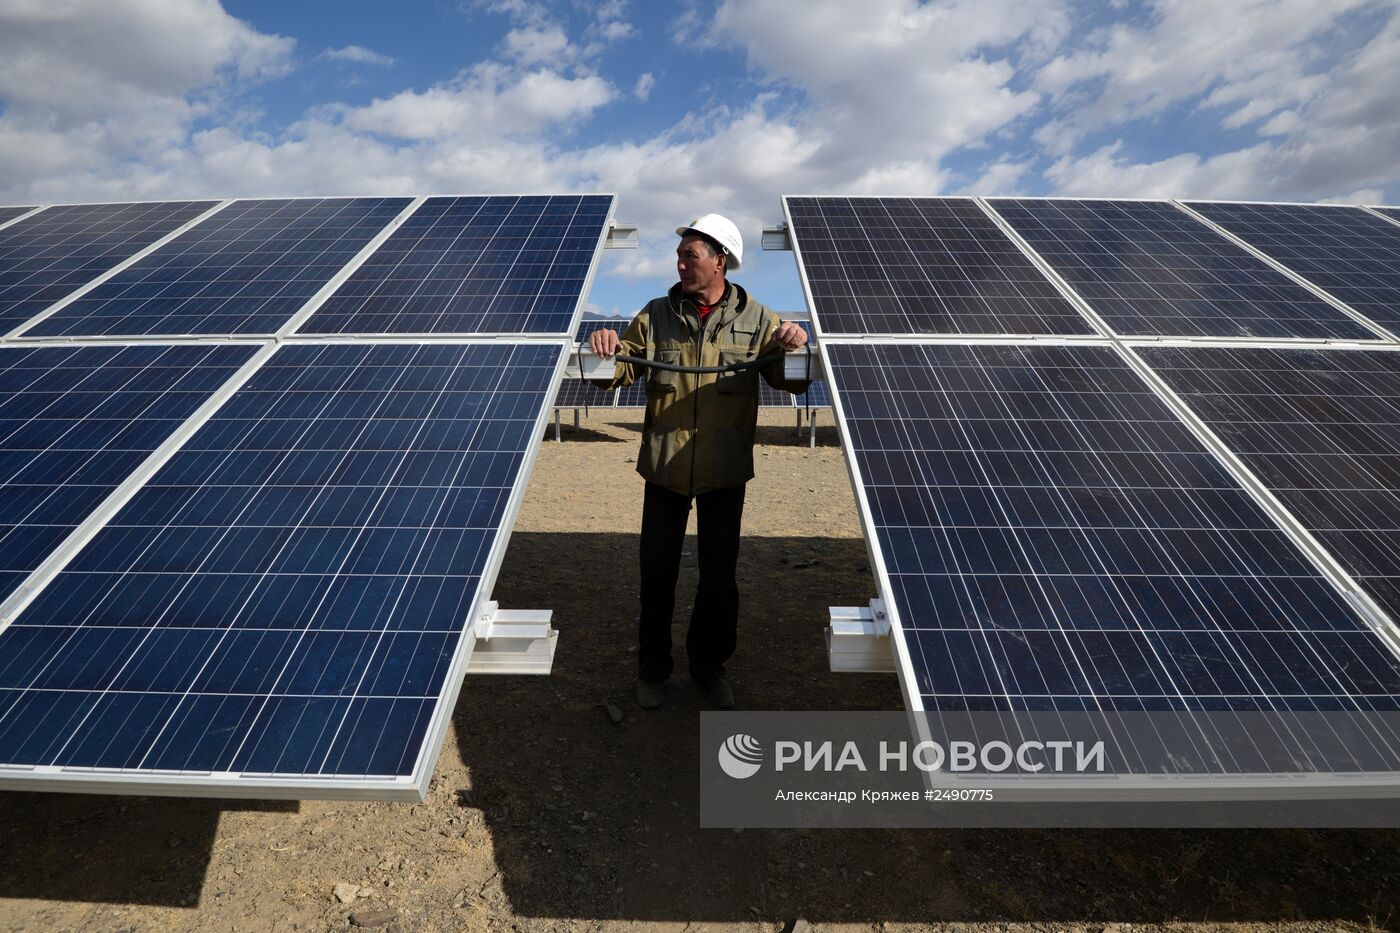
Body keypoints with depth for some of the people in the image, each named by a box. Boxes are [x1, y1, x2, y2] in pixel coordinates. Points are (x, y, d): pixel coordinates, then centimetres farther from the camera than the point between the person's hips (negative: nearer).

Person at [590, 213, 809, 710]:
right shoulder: (656, 315, 2)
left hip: (726, 472, 0)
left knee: (719, 575, 13)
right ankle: (652, 669, 31)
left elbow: (793, 382, -3)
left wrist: (793, 346, -23)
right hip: (665, 468, 1)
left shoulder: (755, 319, 0)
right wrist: (608, 352, -22)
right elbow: (619, 371, 1)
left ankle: (709, 665, 35)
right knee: (657, 572, 10)